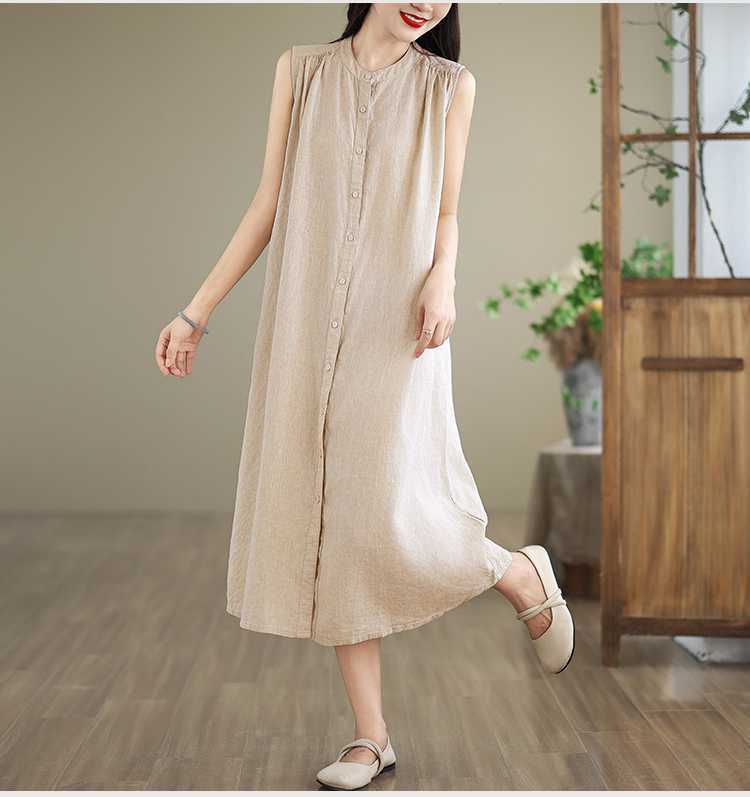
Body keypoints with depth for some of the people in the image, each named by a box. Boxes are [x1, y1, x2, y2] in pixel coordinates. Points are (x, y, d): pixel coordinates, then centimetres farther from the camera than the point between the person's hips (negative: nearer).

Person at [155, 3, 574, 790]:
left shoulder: (450, 85, 4)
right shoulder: (301, 70, 8)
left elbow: (447, 214, 9)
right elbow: (268, 207, 8)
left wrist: (442, 277, -13)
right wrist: (195, 313, 6)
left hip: (394, 335, -2)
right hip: (306, 330, 3)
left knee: (391, 519, -12)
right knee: (324, 523, 2)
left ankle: (521, 573, 21)